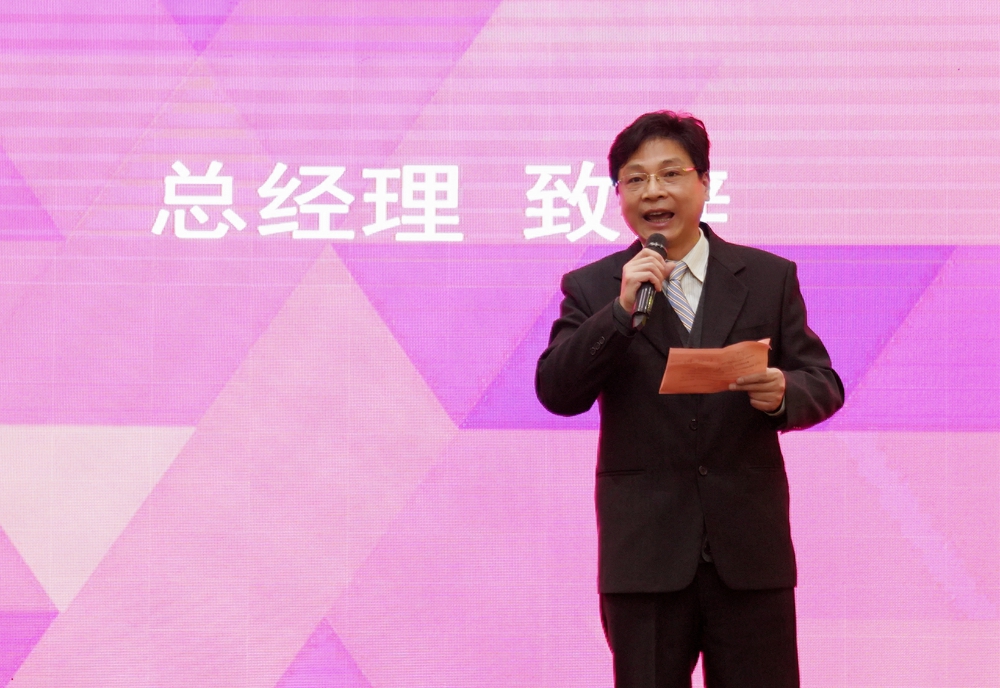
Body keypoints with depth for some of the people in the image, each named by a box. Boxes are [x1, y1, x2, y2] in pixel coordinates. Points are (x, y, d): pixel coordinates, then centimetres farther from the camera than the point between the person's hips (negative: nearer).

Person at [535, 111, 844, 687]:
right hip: (644, 555, 0)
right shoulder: (592, 289, 4)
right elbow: (557, 393, -6)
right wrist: (623, 309, -17)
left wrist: (784, 393, -18)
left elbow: (824, 385, 5)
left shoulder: (770, 277, 6)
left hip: (751, 551, 1)